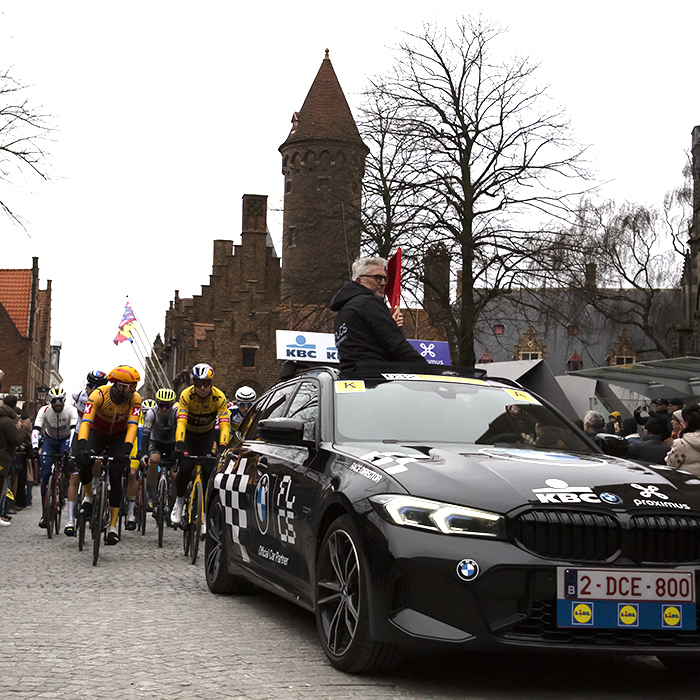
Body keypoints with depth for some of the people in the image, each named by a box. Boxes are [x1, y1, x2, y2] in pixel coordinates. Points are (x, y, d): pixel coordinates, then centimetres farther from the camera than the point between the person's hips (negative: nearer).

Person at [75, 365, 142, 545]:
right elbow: (85, 422, -39)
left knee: (115, 478, -13)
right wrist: (82, 447, -54)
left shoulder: (134, 398, -25)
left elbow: (132, 426, -32)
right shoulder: (99, 395, -31)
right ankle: (89, 497, 4)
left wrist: (126, 450, -47)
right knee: (84, 463, -28)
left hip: (119, 436, 1)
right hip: (97, 433, -1)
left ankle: (112, 526, -4)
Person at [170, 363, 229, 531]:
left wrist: (222, 447, -45)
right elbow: (181, 421, -35)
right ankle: (179, 500, 9)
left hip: (208, 435, 1)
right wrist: (179, 444, -49)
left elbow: (224, 424, -30)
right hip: (188, 434, 0)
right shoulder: (186, 395, -27)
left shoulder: (219, 397, -25)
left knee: (208, 470, -16)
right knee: (185, 467, -19)